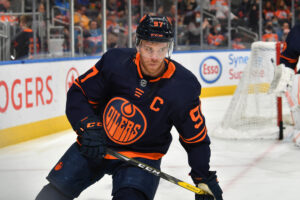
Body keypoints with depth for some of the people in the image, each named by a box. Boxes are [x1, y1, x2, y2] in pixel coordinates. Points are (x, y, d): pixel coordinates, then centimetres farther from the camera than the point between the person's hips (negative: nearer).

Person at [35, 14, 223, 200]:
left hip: (141, 156, -2)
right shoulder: (114, 61, -16)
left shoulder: (183, 87, -17)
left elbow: (196, 138, -7)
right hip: (94, 144, 2)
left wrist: (205, 179, -10)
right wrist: (88, 126, -21)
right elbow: (79, 92, -6)